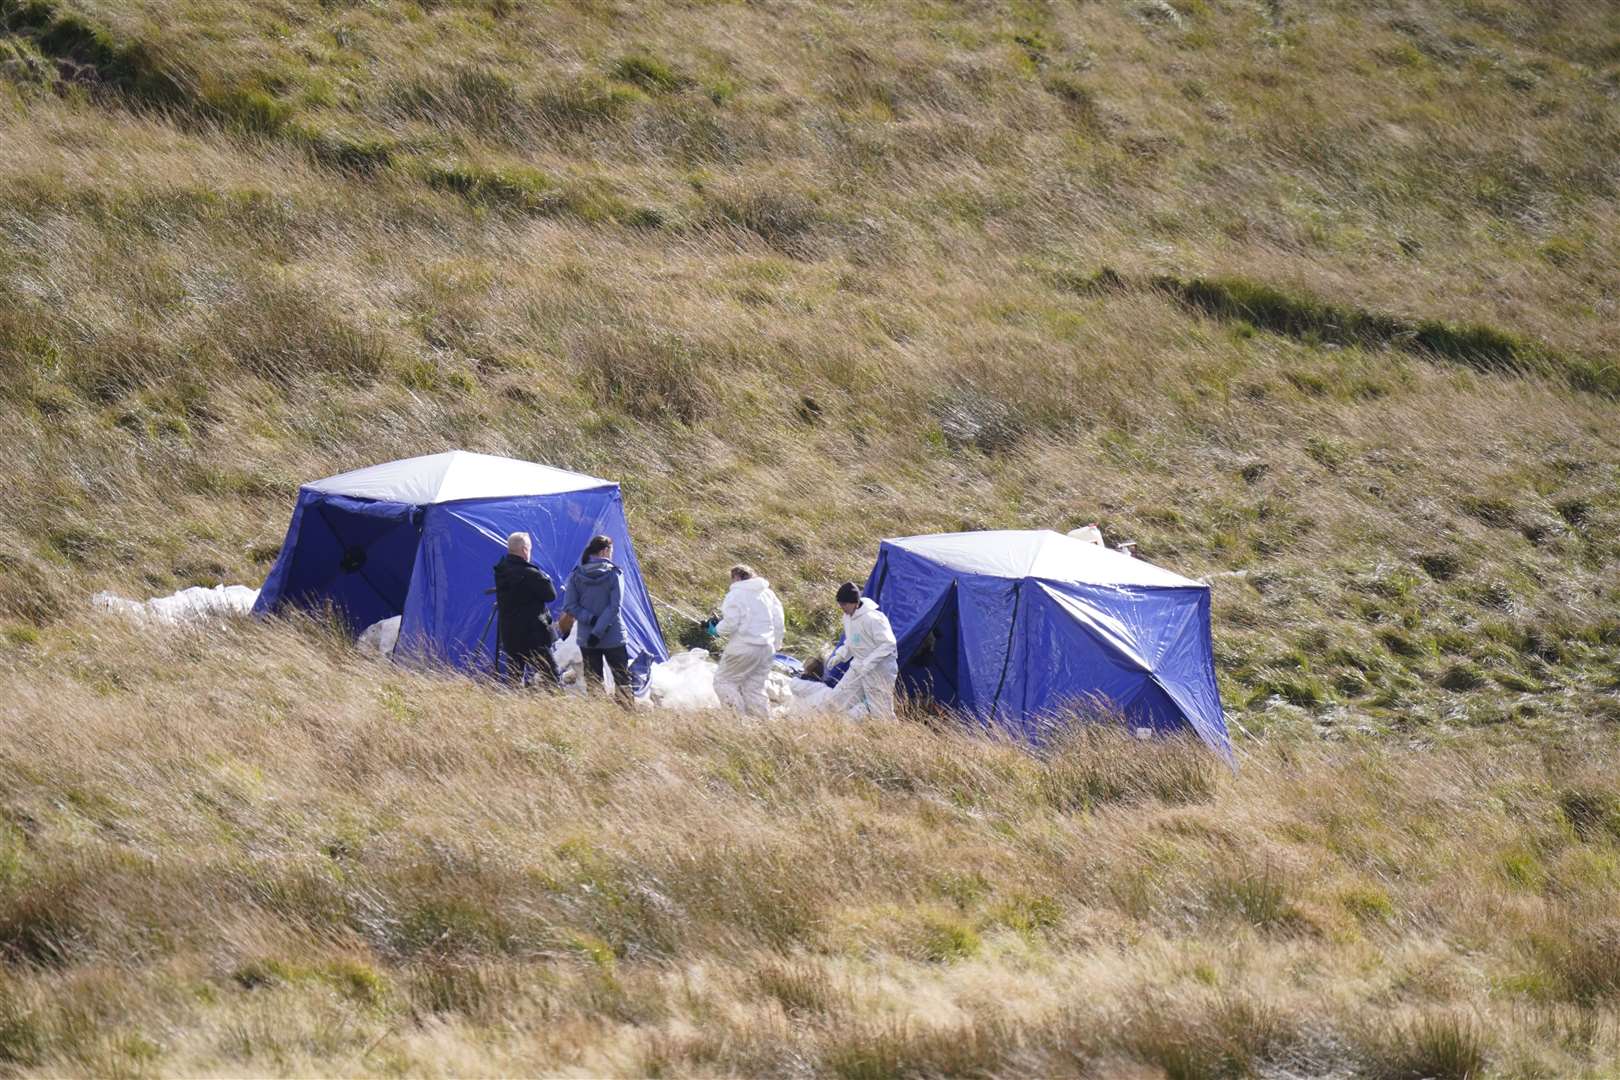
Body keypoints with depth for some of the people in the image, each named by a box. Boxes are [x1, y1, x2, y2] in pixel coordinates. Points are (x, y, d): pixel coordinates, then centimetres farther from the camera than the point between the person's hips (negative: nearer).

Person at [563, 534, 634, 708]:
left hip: (586, 640, 2)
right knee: (622, 680, 7)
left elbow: (569, 606, -5)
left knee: (593, 682, 8)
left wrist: (591, 620, -9)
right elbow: (614, 606, -14)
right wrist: (598, 631, -14)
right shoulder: (614, 574, -8)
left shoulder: (576, 576, -1)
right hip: (613, 638, -2)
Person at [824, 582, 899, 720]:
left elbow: (888, 644, -23)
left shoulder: (872, 618, -24)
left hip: (879, 670, -8)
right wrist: (840, 655, 3)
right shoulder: (848, 617, 3)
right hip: (858, 668, 8)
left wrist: (867, 664, -26)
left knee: (881, 714, -6)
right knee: (834, 701, 0)